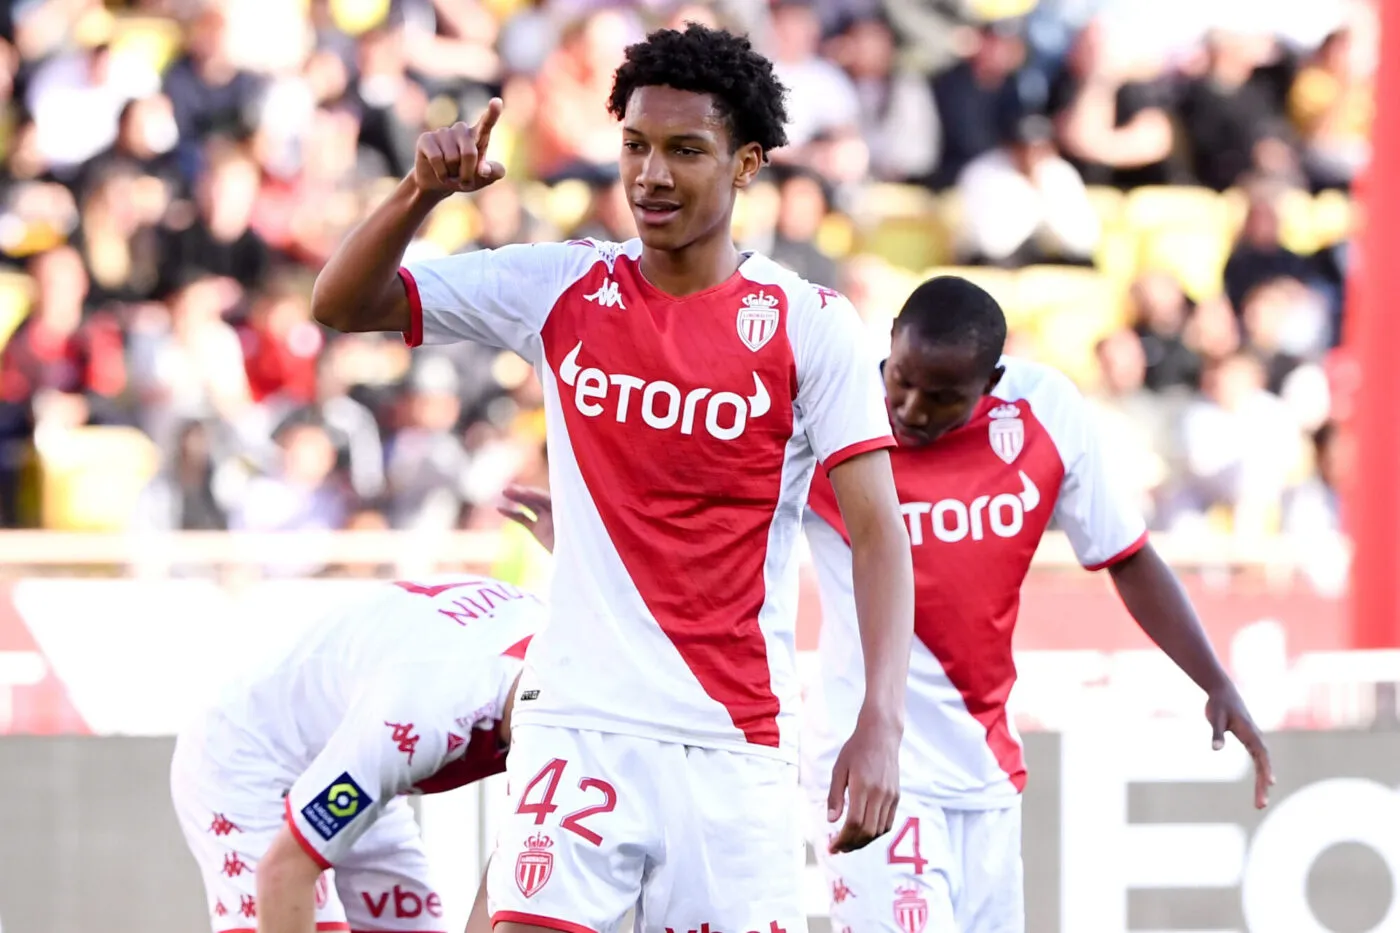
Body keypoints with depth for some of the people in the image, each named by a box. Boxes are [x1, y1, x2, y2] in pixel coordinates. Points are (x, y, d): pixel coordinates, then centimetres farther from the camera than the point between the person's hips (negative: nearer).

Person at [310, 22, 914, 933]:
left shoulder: (811, 324, -3)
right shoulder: (564, 288, 5)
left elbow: (878, 532, -8)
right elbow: (344, 303, 7)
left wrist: (881, 724, -20)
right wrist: (423, 191, -12)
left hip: (737, 744, -1)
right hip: (578, 724, 1)